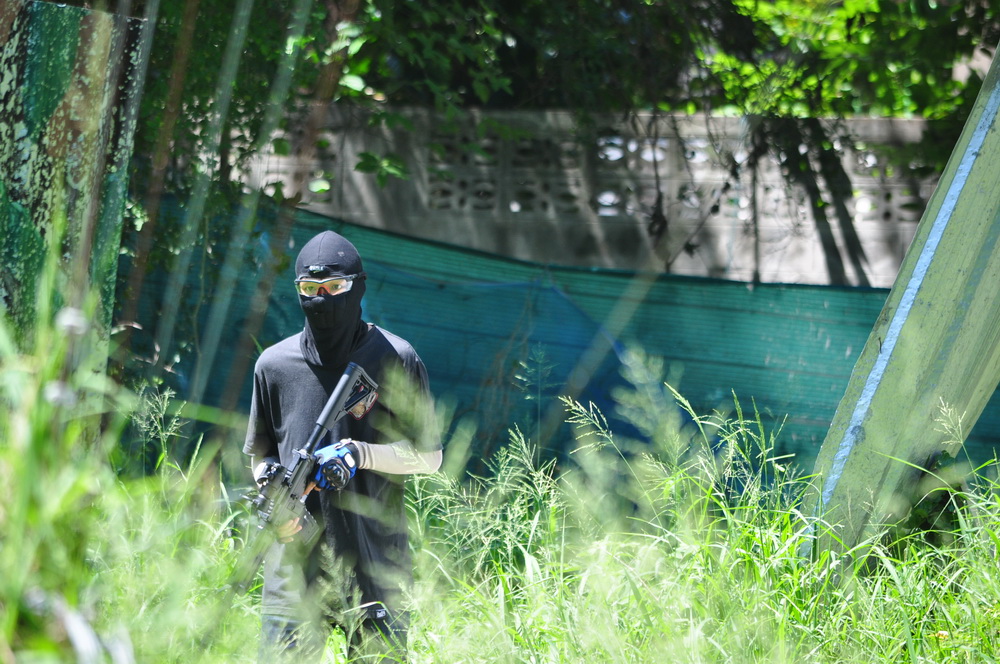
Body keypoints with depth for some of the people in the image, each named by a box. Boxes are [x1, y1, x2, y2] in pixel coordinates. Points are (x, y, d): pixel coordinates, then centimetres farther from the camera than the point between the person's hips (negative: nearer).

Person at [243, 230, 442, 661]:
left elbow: (428, 457, 4)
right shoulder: (275, 365, 7)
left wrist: (360, 454, -11)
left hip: (374, 565, -1)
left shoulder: (394, 361, 1)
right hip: (295, 564, 2)